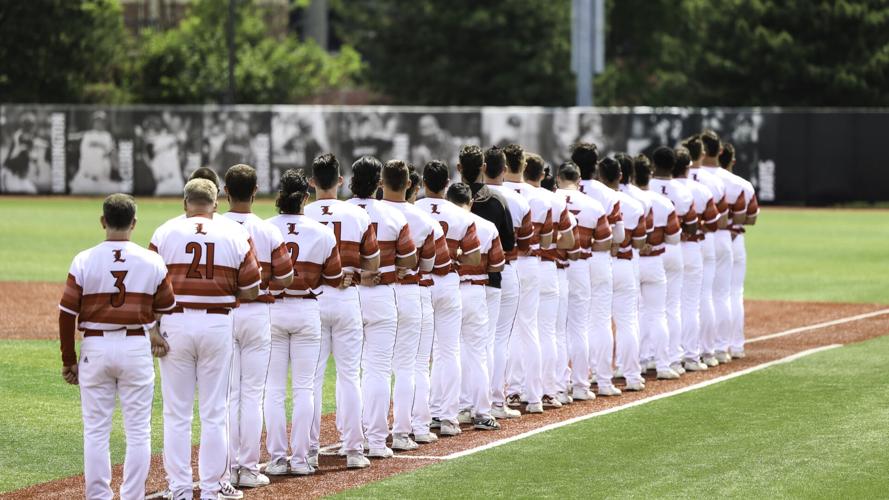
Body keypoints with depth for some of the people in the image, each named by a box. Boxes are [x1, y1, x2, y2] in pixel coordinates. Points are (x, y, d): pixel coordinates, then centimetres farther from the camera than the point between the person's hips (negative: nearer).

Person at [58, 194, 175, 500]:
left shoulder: (84, 261, -6)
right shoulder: (152, 262, -3)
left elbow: (67, 314, -5)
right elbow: (167, 310, 4)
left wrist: (69, 360, 4)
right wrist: (161, 337, 23)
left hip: (95, 348, 0)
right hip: (136, 348, 0)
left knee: (96, 431, 6)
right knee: (138, 431, 6)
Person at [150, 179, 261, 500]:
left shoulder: (165, 233, -1)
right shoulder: (235, 236, 1)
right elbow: (251, 292, 2)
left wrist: (152, 330, 6)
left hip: (175, 322, -1)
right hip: (218, 324, 1)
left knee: (177, 413, 6)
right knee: (214, 411, 8)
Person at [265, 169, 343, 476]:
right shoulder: (322, 233, -4)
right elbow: (334, 278, 4)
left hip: (271, 311, 0)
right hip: (307, 311, 0)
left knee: (274, 389, 5)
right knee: (304, 387, 6)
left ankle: (277, 459, 5)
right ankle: (300, 459, 5)